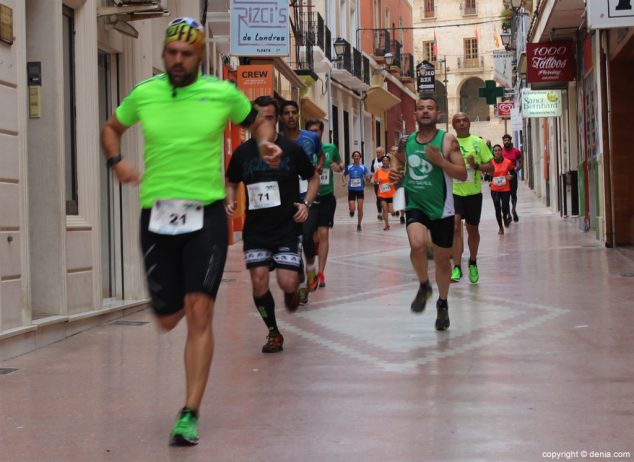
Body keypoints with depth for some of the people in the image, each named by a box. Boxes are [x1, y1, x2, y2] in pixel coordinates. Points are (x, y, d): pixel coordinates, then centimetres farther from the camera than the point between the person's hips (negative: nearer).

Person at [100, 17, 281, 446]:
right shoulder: (144, 93, 5)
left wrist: (267, 142, -4)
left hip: (206, 214, -2)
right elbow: (111, 128, 22)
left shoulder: (223, 93, 1)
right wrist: (117, 161, 2)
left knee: (199, 314, -12)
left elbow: (258, 122, 18)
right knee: (168, 319, 10)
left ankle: (190, 414, -5)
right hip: (157, 214, 2)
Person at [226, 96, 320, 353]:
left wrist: (306, 203, -7)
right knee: (259, 283, -6)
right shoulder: (242, 152, 3)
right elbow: (231, 183, 18)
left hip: (288, 228, -2)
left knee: (287, 284, -12)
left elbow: (314, 178, 9)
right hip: (255, 229, 2)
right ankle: (273, 333, 15)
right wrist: (230, 201, -3)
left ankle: (292, 292, 28)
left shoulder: (291, 149, -2)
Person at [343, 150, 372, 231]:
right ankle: (351, 211, 32)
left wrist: (368, 178, -27)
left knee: (360, 208, -2)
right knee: (352, 209, -7)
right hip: (351, 190, 0)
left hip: (360, 190, 0)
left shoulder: (363, 167, -3)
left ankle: (359, 225, 15)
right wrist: (345, 182, -7)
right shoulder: (349, 167, -1)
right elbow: (344, 176, 13)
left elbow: (368, 179, -3)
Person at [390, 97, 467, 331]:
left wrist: (440, 161, -27)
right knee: (417, 244, -26)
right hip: (415, 205, 1)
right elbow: (400, 164, 21)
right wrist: (395, 173, -2)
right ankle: (424, 286, 2)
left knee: (442, 259, 10)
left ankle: (442, 304, 33)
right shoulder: (406, 141, 2)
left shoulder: (447, 140, -9)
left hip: (441, 208, -1)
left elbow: (463, 174, -13)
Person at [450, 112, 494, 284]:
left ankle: (473, 263, 34)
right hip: (454, 192, 0)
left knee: (472, 229, 12)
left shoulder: (478, 142, 0)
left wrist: (476, 165, -17)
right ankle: (457, 267, -15)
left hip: (473, 193, 0)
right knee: (455, 226, -16)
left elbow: (490, 168, -1)